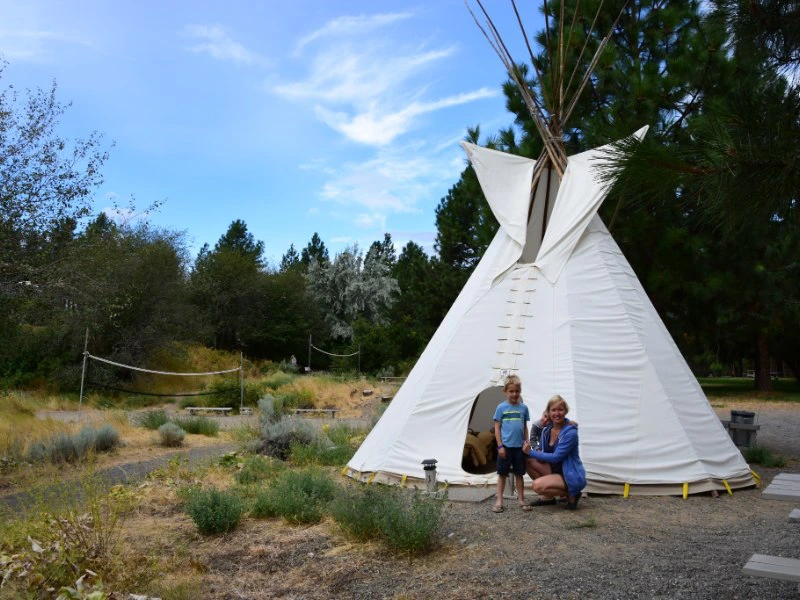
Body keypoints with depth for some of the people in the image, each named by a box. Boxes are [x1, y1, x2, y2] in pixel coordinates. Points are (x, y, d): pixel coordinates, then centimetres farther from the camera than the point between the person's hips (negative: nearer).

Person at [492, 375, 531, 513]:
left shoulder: (523, 408, 4)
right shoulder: (501, 407, -4)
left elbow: (525, 427, 12)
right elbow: (497, 428, -2)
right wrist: (500, 446, -8)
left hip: (519, 447, 2)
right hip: (505, 447, -2)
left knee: (519, 474, 11)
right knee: (502, 474, 5)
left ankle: (522, 500, 21)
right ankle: (499, 501, 12)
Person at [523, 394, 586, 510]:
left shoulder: (570, 432, -20)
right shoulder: (547, 430, 2)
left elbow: (556, 457, -22)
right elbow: (545, 453, 7)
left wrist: (531, 452, -18)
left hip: (572, 477, -8)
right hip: (555, 470, 8)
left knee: (538, 485, -26)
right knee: (528, 461, -6)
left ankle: (571, 494, -3)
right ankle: (547, 496, 4)